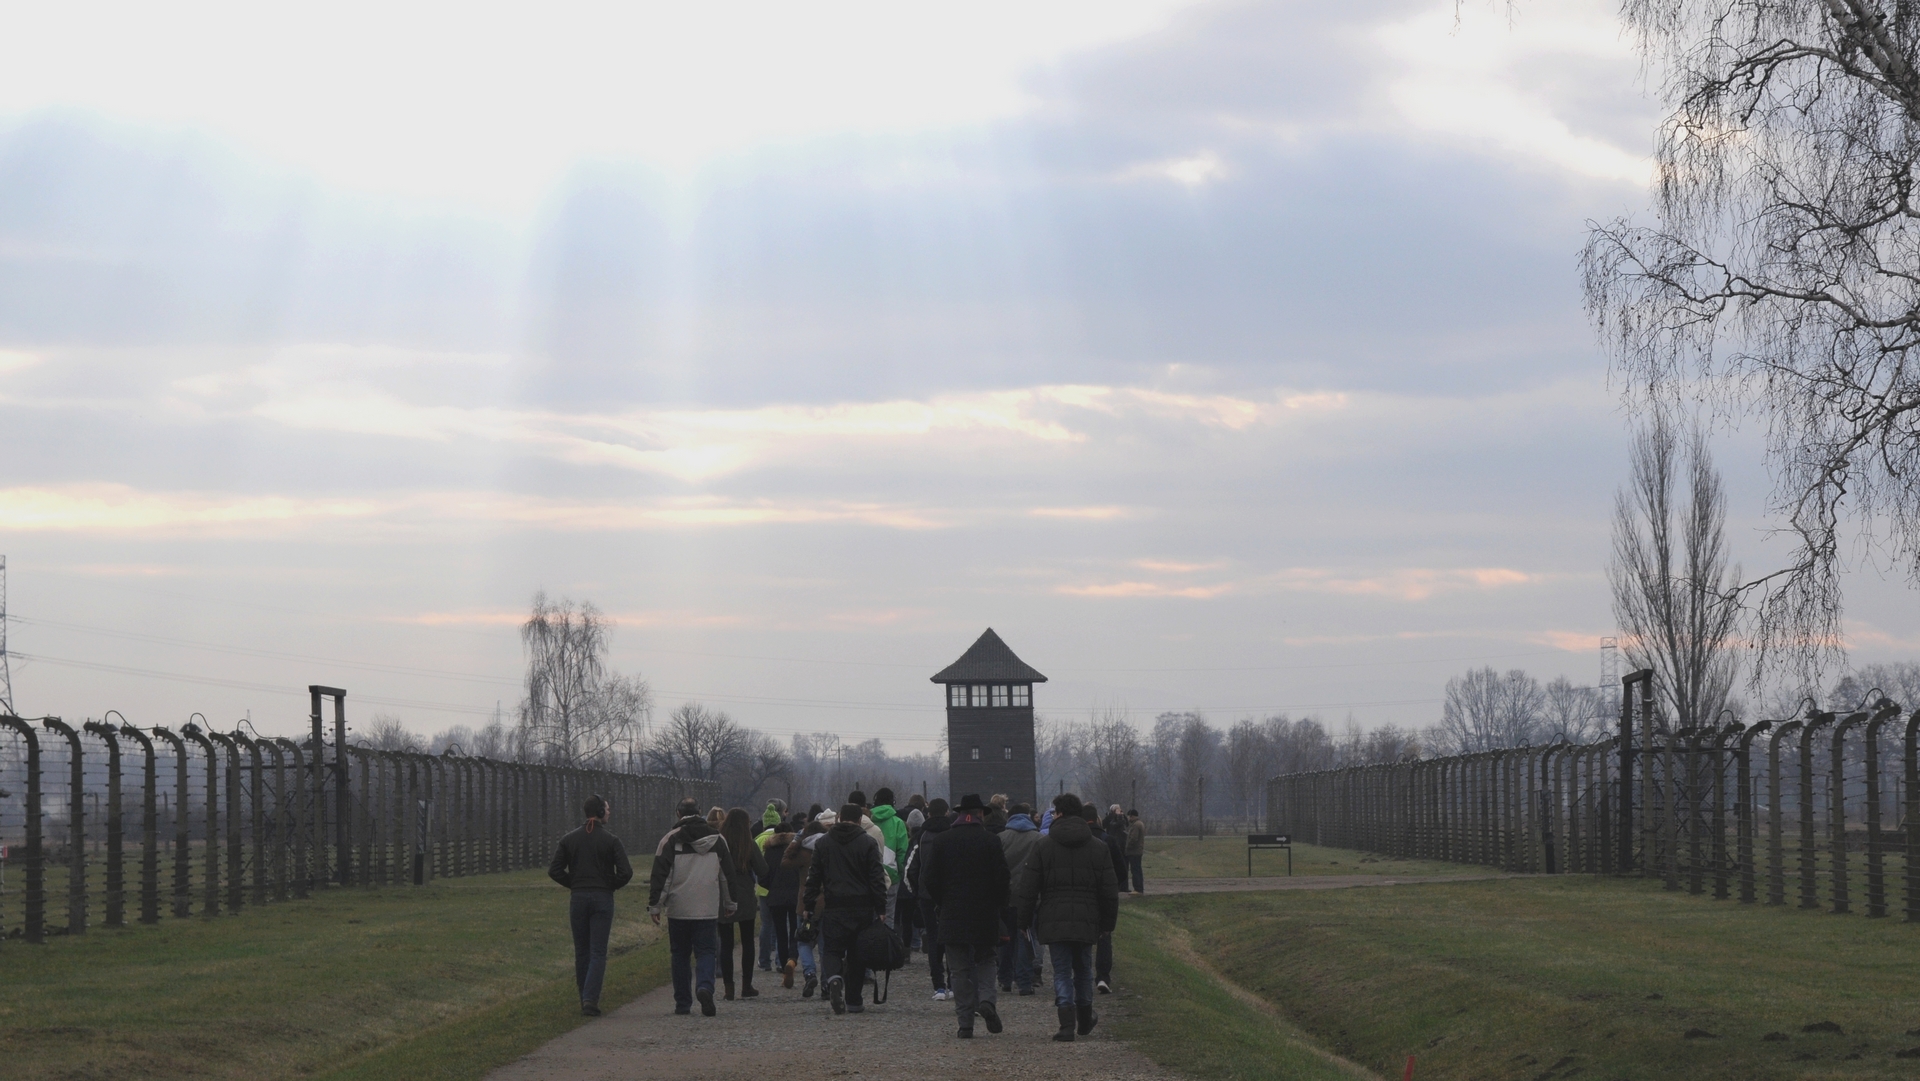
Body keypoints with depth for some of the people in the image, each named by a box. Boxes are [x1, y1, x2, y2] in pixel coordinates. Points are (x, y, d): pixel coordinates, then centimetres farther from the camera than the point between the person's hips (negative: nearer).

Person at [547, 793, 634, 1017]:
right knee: (598, 952, -2)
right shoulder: (611, 840, -6)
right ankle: (591, 998, -15)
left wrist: (574, 884, 10)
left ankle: (585, 1000, 15)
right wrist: (610, 885, 6)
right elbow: (625, 872, -12)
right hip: (603, 898, -3)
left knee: (581, 952, 12)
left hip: (578, 899, 3)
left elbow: (554, 870, 0)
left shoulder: (569, 840, 3)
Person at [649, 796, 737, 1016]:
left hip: (678, 909, -1)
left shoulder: (670, 840, -4)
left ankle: (682, 1003, 10)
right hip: (708, 910, 1)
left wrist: (655, 905, 1)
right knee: (706, 952, 3)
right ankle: (705, 986, -24)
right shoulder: (718, 840, 6)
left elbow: (660, 875, -5)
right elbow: (727, 875, 13)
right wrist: (730, 904, 23)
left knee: (681, 956, 10)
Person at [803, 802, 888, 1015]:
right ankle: (853, 1002, 11)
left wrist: (809, 906, 12)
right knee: (857, 953, 8)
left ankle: (833, 978, -27)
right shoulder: (868, 843, -2)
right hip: (862, 907, 0)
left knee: (831, 949, 5)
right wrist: (881, 909, -2)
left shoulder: (822, 843, 5)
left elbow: (813, 877, 7)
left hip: (833, 908, 1)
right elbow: (877, 878, -4)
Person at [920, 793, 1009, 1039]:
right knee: (985, 961, 15)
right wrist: (997, 905, 10)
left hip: (952, 916, 1)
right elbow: (1003, 879, -6)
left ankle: (965, 1022, 1)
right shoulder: (990, 842, -5)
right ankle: (986, 999, -11)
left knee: (960, 970, 5)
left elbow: (929, 880, -2)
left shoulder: (940, 841, -1)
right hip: (985, 915, -1)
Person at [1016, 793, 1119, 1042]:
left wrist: (1024, 922, 5)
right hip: (1087, 922, 2)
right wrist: (1107, 923, 14)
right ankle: (1085, 1020, 31)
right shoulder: (1098, 848, 5)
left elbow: (1027, 890, -2)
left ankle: (1067, 1025, -12)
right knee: (1083, 969, 19)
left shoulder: (1043, 847, -2)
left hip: (1054, 921, -2)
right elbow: (1110, 892, 7)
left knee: (1062, 973, 0)